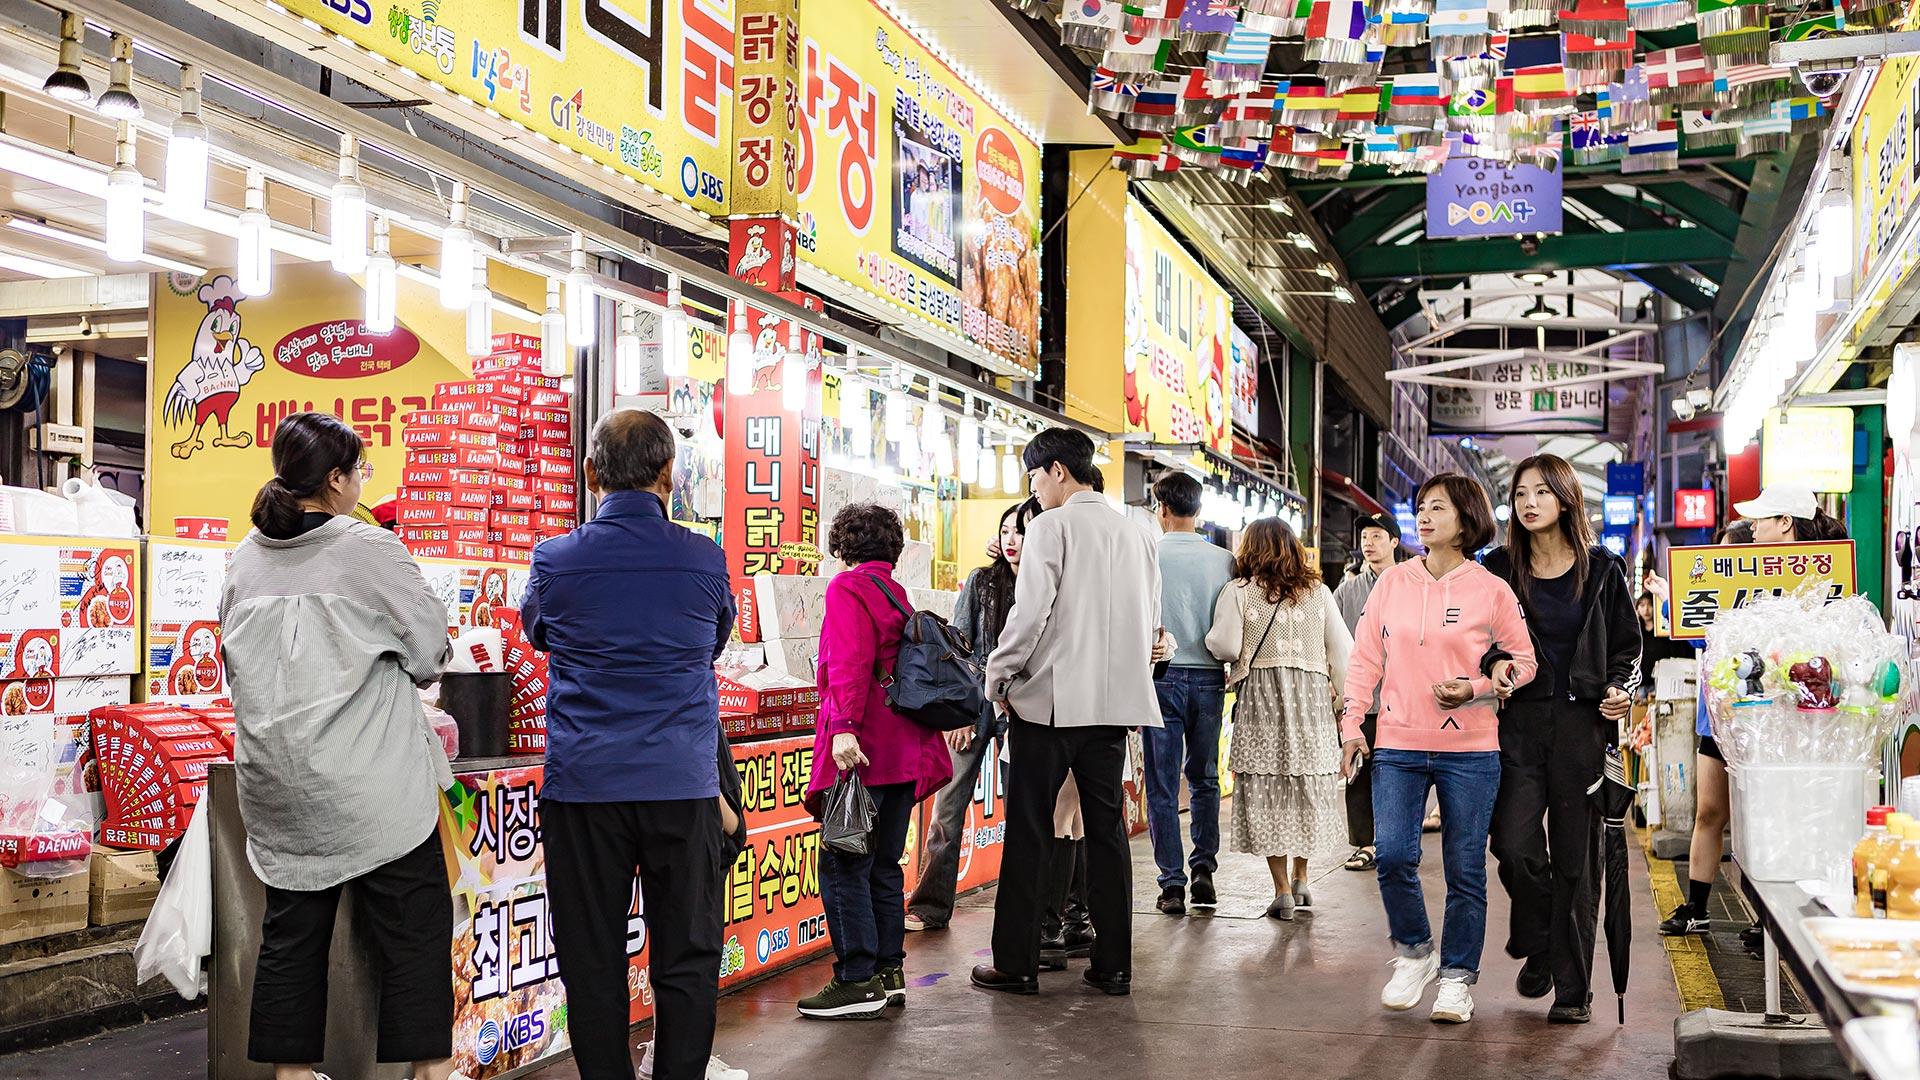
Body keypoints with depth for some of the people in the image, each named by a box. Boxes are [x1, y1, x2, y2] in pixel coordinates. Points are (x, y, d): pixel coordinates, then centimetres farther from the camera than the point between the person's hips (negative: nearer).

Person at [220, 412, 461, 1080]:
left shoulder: (245, 559, 4)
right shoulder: (369, 549, -12)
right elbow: (431, 652, -5)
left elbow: (238, 664, 15)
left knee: (291, 936, 12)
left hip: (277, 789, 6)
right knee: (413, 931, 4)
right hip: (370, 789, -6)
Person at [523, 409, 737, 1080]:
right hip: (683, 787, 0)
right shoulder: (704, 560, -3)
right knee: (685, 960, 9)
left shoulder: (555, 559, -3)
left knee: (592, 962, 9)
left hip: (583, 787, 0)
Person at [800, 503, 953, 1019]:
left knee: (843, 866, -4)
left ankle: (857, 982, -4)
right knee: (884, 865, 15)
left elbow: (849, 662, -18)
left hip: (862, 749, -9)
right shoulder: (897, 593, 18)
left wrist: (844, 726, -26)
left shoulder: (848, 586, -5)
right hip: (905, 749, 9)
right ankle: (889, 972, 19)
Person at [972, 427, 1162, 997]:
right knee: (1107, 829, 11)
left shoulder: (1051, 526, -8)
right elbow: (1150, 620, 14)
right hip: (1116, 700, 6)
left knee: (1028, 833, 2)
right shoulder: (1136, 534, 10)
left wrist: (997, 679, -3)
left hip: (1049, 700, -6)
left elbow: (1029, 613, -13)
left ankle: (1016, 964, 6)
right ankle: (1113, 963, 13)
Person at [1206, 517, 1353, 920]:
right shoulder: (1318, 592, 9)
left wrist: (1210, 637, 12)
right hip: (1311, 696, 3)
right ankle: (1300, 879, 20)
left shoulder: (1239, 591, -1)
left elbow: (1226, 646, -10)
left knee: (1266, 793, 1)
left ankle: (1283, 890, -1)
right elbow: (1342, 651, 8)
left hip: (1260, 697, -3)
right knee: (1308, 786, 14)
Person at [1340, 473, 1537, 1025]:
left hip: (1469, 751, -2)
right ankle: (1413, 952, 17)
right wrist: (1352, 726, 4)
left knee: (1466, 869, 4)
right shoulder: (1392, 582, 6)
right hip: (1398, 746, 2)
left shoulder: (1491, 591, -1)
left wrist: (1473, 689, -12)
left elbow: (1523, 661, 5)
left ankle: (1457, 976, 19)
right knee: (1392, 855, -9)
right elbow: (1366, 658, 9)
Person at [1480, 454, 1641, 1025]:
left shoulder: (1601, 569, 6)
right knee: (1515, 846, -12)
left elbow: (1628, 646, 11)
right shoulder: (1500, 568, 7)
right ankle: (1537, 947, 16)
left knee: (1575, 858, 2)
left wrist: (1621, 689, -7)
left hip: (1582, 726, 0)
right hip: (1519, 724, 1)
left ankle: (1572, 988, 12)